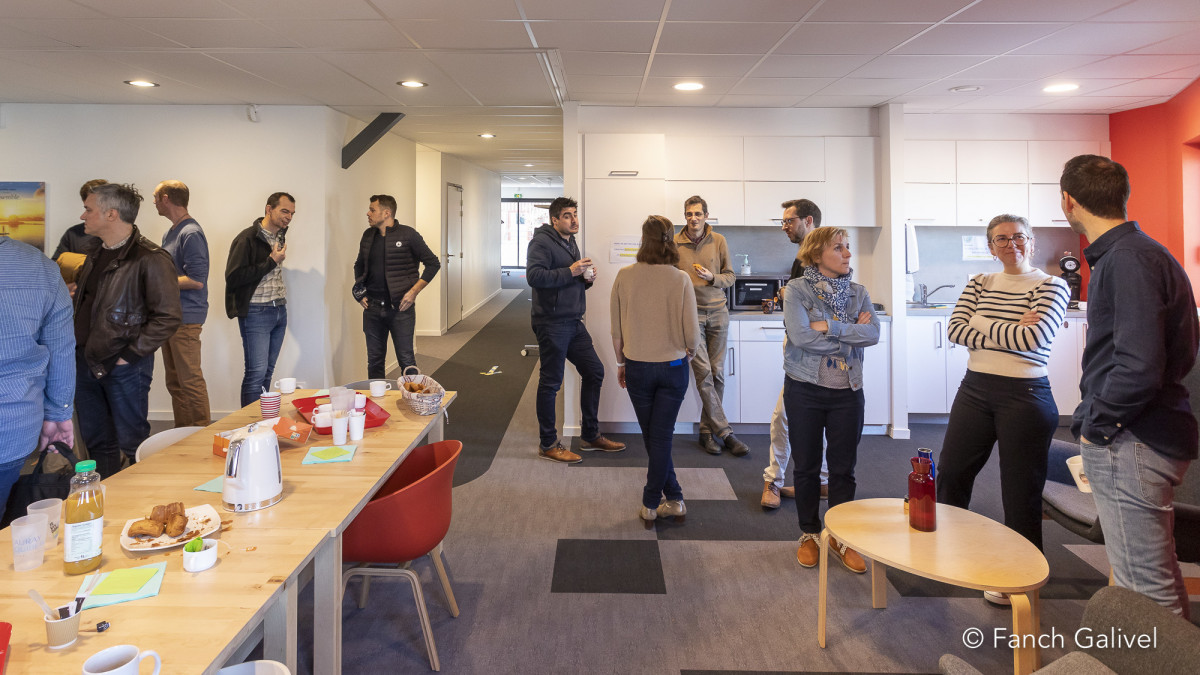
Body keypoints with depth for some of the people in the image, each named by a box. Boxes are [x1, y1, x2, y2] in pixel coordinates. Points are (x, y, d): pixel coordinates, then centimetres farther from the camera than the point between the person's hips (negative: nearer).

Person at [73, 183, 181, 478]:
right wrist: (80, 348, 12)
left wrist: (129, 355, -17)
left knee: (132, 442, 4)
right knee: (95, 441, 18)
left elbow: (167, 317, -20)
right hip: (85, 362, 8)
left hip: (124, 367, -8)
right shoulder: (96, 252, 11)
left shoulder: (150, 259, -17)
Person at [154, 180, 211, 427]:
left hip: (186, 318, -10)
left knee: (190, 380, -6)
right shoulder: (170, 233, 17)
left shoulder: (191, 234, -13)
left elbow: (196, 280, -20)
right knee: (174, 381, 13)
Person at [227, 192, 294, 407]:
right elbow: (233, 277, -18)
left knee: (268, 371, 10)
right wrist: (271, 262, -16)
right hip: (256, 313, -7)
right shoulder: (247, 238, -11)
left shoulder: (280, 235, 13)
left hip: (279, 311, 7)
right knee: (256, 372, -8)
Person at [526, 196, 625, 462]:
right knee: (550, 382, 0)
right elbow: (534, 276, -25)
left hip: (574, 323, 9)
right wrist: (571, 271, -24)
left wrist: (586, 278, 4)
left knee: (594, 372, 12)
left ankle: (591, 436, 26)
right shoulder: (542, 241, -10)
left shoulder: (570, 243, 19)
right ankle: (548, 445, 13)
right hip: (551, 323, -9)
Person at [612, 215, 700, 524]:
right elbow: (692, 333, -10)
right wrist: (687, 352, 12)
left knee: (652, 436, 17)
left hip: (637, 368, 1)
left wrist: (620, 362, 13)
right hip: (672, 368, -1)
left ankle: (673, 498, 26)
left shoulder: (624, 276, -9)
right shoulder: (680, 280, -13)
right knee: (662, 436, 9)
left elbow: (616, 327, -1)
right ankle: (651, 503, 17)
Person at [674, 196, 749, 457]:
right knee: (703, 373, -10)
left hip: (717, 312, 2)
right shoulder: (674, 244, 1)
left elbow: (730, 276, 8)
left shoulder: (718, 241, 5)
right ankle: (725, 432, -4)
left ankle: (707, 431, 14)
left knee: (717, 373, 3)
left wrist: (712, 278, -10)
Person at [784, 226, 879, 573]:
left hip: (847, 390, 3)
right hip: (804, 389, -3)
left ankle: (840, 537, 26)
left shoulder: (858, 293, 5)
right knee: (806, 465, 9)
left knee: (844, 466, 9)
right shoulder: (797, 289, -7)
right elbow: (800, 335, -21)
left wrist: (829, 327, -20)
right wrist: (851, 333, -12)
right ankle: (809, 534, 28)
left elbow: (873, 333, -11)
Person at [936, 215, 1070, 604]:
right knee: (951, 474, 13)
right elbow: (956, 330, -5)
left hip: (1024, 396, -5)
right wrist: (1012, 329, -14)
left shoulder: (1052, 287, -4)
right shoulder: (979, 284, 9)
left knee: (1021, 491, 5)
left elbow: (1034, 337, -21)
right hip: (975, 390, 5)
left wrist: (982, 325, -11)